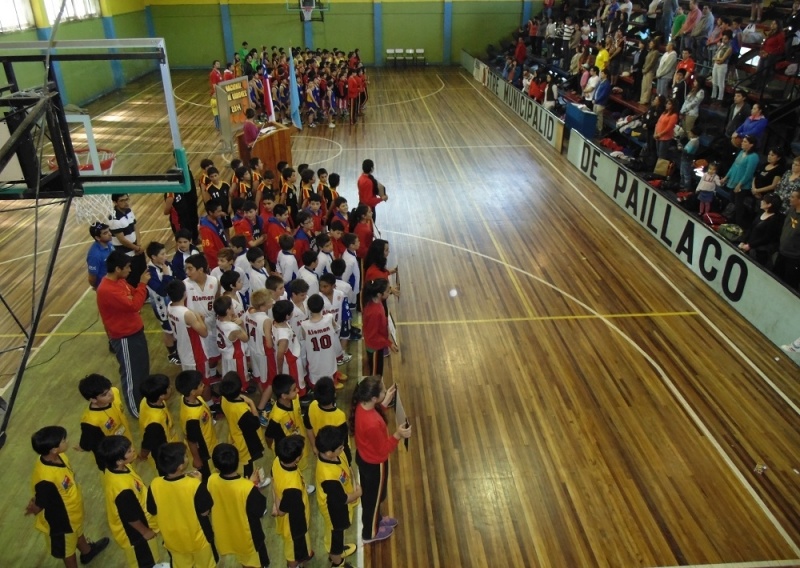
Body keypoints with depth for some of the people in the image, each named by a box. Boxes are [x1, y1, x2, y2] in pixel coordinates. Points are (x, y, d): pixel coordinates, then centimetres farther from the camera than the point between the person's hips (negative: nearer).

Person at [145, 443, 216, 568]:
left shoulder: (155, 485, -22)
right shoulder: (195, 485, -32)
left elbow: (153, 512, -6)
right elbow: (204, 511, -18)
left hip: (173, 539, 3)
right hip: (198, 538, -3)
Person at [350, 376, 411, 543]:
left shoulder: (361, 406, -18)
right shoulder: (373, 424, -42)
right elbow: (383, 449, -27)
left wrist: (385, 403, -4)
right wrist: (398, 435, -33)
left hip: (363, 456, 8)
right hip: (374, 464, -8)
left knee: (369, 493, 31)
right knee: (374, 496, 20)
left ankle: (375, 519, 58)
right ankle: (370, 532, 45)